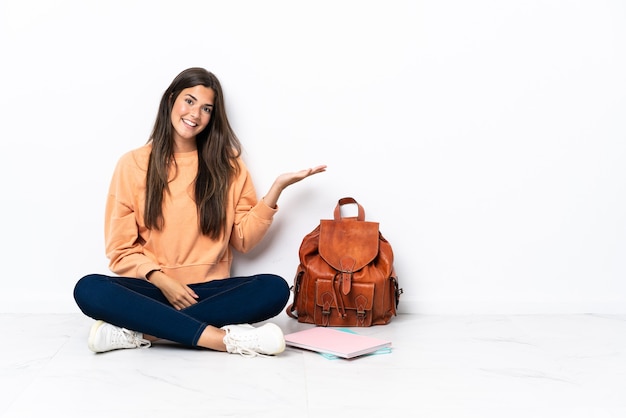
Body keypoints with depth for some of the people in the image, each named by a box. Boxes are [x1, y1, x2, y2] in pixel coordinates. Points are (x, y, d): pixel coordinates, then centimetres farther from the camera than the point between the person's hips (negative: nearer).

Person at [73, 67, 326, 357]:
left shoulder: (227, 164, 7)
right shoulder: (133, 164, 2)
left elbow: (243, 239, 3)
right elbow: (122, 249, 2)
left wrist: (277, 187, -6)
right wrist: (161, 280, -15)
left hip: (208, 290, 1)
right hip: (152, 289, -1)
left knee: (275, 289, -28)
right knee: (88, 290, -30)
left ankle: (139, 332, -27)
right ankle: (227, 338, -32)